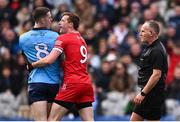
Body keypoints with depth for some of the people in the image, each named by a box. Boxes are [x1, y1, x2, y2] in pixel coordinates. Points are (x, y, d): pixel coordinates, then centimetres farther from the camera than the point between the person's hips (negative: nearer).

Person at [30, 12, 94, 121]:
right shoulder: (82, 40, 21)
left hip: (72, 83, -7)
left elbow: (48, 60, -11)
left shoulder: (63, 38, -3)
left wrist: (32, 65, 3)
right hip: (86, 84, 7)